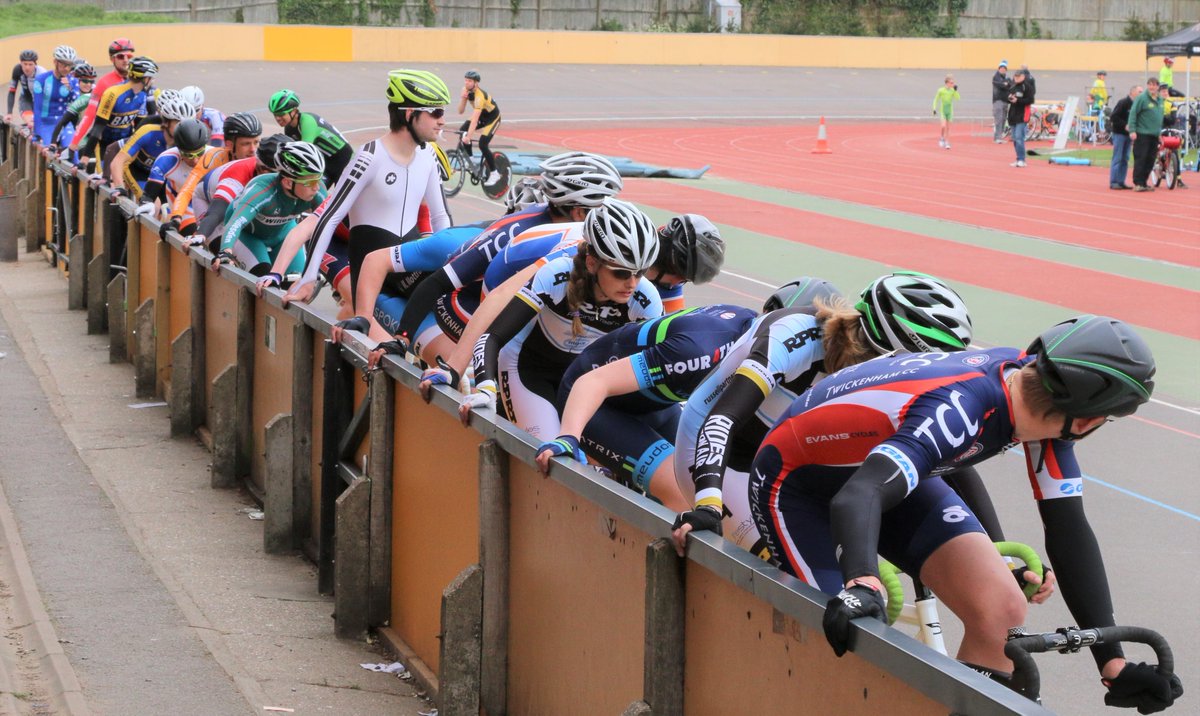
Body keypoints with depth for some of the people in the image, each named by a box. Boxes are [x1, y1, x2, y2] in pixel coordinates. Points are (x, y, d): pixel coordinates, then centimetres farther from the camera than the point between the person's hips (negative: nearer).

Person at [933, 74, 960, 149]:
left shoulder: (953, 90, -1)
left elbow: (958, 98, -11)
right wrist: (934, 109, -4)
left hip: (950, 111, 3)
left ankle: (947, 143, 13)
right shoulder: (941, 90, -8)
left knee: (948, 128, 6)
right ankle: (942, 138, 7)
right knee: (943, 126, -17)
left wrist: (956, 90, -19)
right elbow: (936, 100, 1)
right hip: (942, 110, -3)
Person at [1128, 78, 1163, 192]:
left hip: (1154, 135, 7)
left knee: (1150, 160, 7)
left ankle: (1143, 182, 14)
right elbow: (1133, 114, -11)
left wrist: (1160, 131, 19)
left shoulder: (1159, 100, 14)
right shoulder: (1142, 98, -8)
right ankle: (1137, 183, -5)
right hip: (1142, 134, -7)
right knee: (1140, 158, -8)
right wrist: (1132, 130, -17)